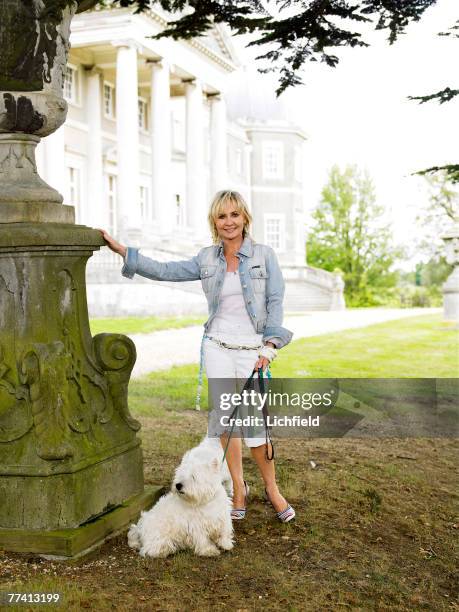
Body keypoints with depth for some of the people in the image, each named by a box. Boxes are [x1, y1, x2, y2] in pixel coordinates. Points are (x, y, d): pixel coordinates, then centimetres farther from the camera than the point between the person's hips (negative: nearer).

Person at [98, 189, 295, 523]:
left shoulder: (264, 255, -2)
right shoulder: (207, 260, 6)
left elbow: (276, 302, -4)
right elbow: (164, 271, 7)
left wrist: (269, 346, -12)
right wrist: (121, 249, 3)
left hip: (253, 349, -3)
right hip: (218, 347, 3)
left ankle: (272, 489, 17)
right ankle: (239, 489, 19)